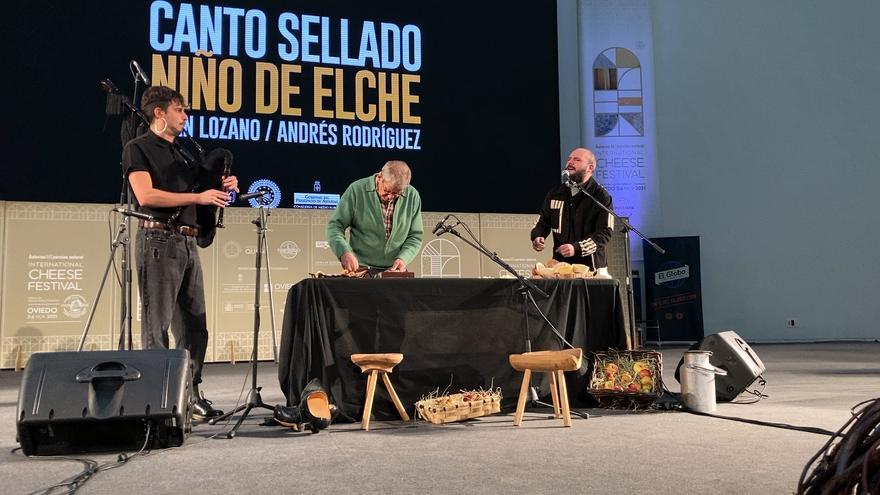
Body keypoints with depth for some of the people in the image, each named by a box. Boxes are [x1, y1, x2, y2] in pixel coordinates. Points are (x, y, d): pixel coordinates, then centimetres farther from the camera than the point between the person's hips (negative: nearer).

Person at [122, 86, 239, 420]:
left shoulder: (182, 152, 22)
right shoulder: (138, 148, -1)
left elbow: (195, 192, 25)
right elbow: (146, 195, -14)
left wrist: (221, 189, 6)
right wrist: (198, 197, -15)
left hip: (187, 242, 8)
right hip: (158, 239, -8)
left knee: (194, 326, 7)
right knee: (157, 325, -5)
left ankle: (190, 394, 13)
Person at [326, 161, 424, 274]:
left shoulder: (412, 196, 0)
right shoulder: (357, 190, -6)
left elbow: (415, 235, 7)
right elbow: (335, 226, -4)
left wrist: (403, 259, -11)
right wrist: (344, 252, -23)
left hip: (396, 271, 2)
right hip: (361, 268, -2)